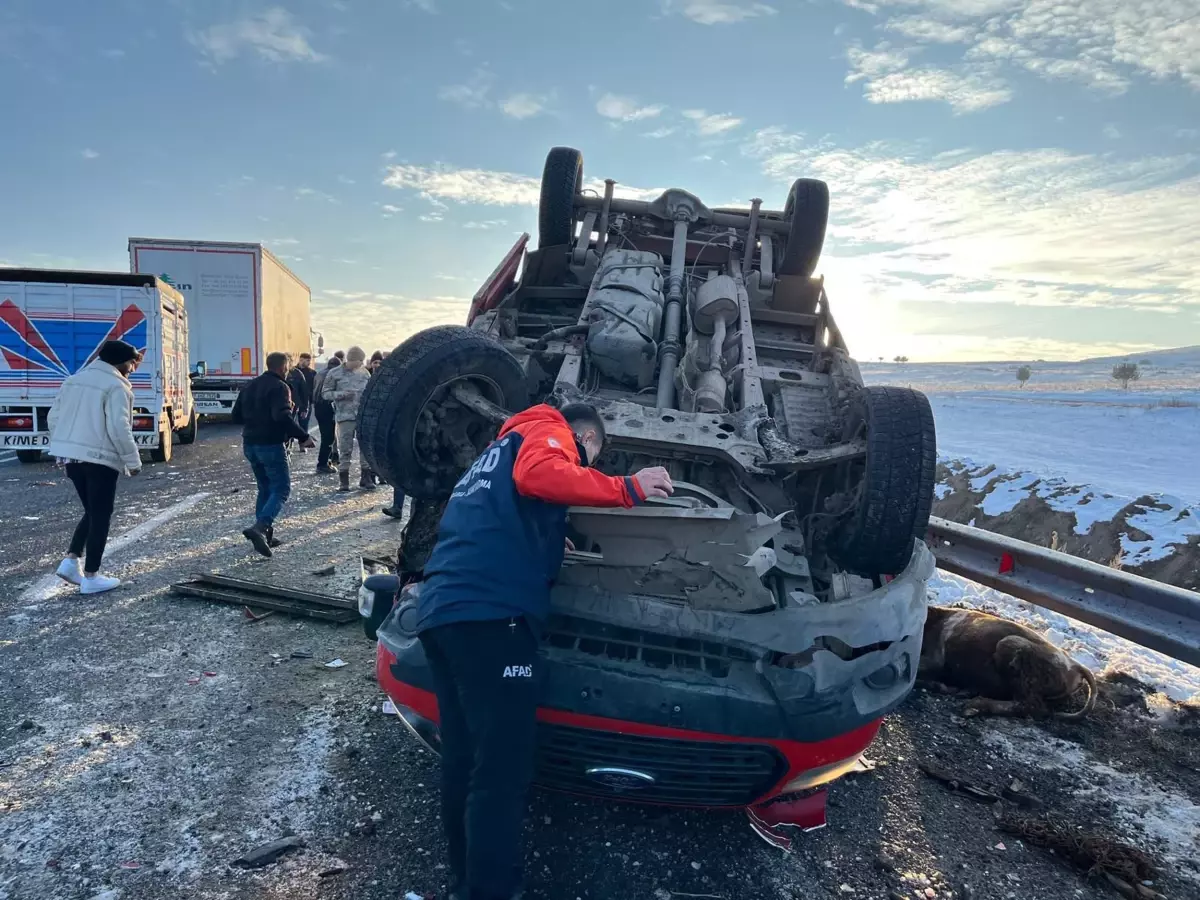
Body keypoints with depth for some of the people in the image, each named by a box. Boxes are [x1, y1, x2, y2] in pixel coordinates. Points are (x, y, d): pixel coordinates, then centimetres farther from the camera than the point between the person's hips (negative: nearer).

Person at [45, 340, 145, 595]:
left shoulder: (74, 380, 14)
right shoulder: (116, 386, -12)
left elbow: (54, 417, 16)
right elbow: (118, 429, -19)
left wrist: (64, 445, 24)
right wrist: (133, 461, -11)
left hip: (71, 457, 8)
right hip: (100, 459, -8)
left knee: (91, 512, 21)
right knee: (100, 517, 1)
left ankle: (70, 561, 14)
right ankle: (90, 577, 5)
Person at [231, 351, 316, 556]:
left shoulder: (250, 386, 14)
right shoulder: (279, 387, -12)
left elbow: (236, 415, 17)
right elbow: (282, 416, -26)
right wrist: (303, 437, -25)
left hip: (250, 444, 8)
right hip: (271, 445, -8)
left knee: (265, 489, 17)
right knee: (281, 489, -4)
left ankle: (264, 534, 15)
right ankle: (260, 527, -22)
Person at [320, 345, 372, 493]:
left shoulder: (364, 373, 8)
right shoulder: (335, 374, -2)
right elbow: (325, 393, 0)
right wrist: (342, 394, -15)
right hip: (345, 416, -3)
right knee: (345, 449, 1)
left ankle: (365, 478, 14)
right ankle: (343, 480, 11)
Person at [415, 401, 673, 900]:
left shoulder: (496, 452, 36)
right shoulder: (547, 430, 9)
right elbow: (537, 475, -15)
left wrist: (549, 544, 43)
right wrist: (627, 489, -9)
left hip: (439, 611, 10)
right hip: (488, 610, -10)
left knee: (464, 764, 17)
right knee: (501, 771, -6)